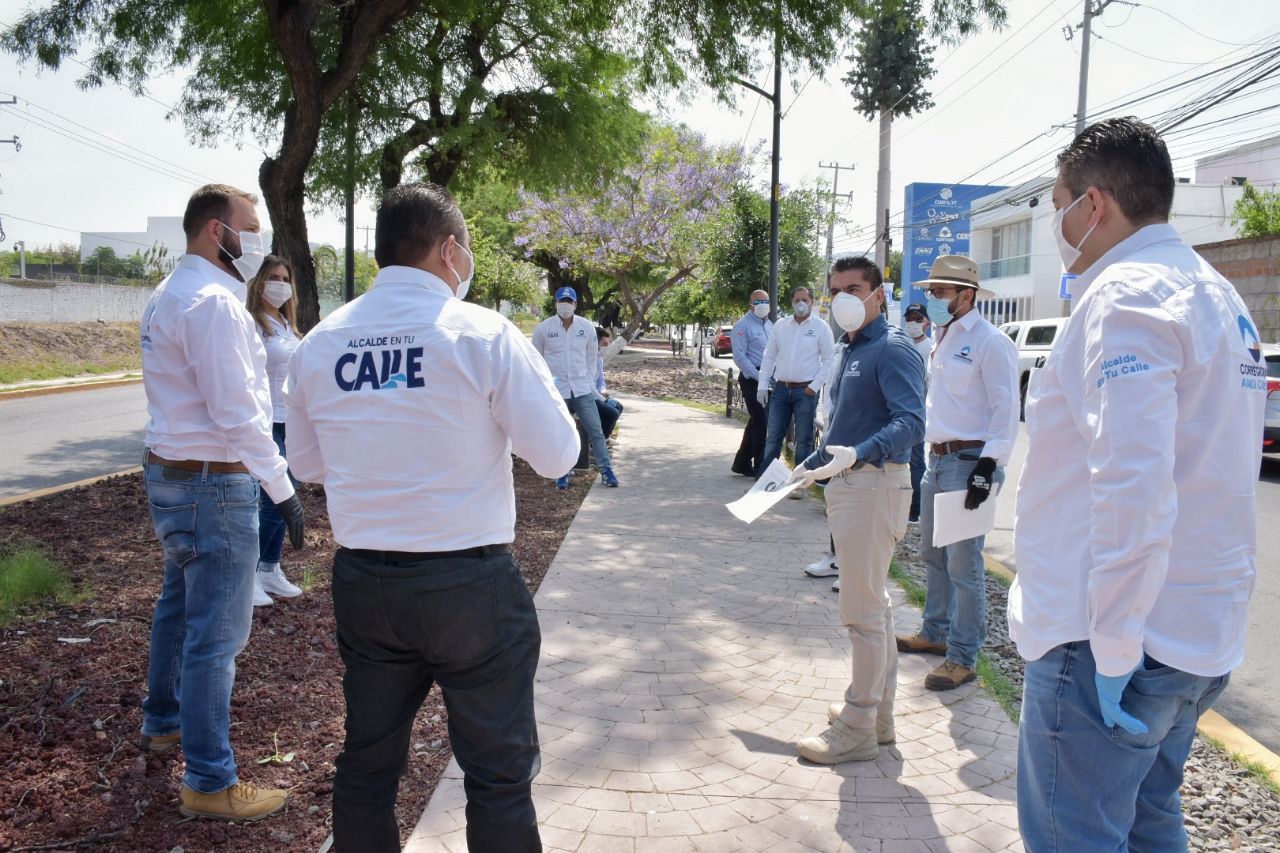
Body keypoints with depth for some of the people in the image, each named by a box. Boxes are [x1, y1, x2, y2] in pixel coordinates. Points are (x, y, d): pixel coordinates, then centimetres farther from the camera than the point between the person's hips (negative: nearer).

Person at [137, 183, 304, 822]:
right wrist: (283, 490, -20)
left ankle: (163, 723, 44)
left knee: (179, 606, 25)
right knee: (216, 633, -3)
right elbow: (238, 411, -24)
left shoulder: (169, 294, 13)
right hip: (213, 483, -11)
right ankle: (209, 784, 6)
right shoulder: (213, 301, -19)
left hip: (170, 474, 11)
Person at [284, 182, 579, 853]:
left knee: (366, 764, 20)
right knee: (499, 773, 9)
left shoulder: (319, 343, 2)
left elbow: (307, 464, 13)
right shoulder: (483, 333, -12)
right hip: (469, 584, -4)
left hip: (361, 583, 5)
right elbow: (556, 454, -11)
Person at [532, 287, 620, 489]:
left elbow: (591, 357, 10)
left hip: (582, 388, 1)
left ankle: (606, 471, 7)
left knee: (596, 431, 0)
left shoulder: (587, 327, 0)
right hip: (555, 389, -1)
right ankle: (563, 473, 18)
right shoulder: (543, 329, -5)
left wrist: (590, 382, 6)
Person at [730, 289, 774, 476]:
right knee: (761, 421, -10)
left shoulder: (770, 325, 17)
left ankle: (742, 463, 25)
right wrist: (758, 376, -19)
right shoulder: (743, 325, -8)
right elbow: (739, 356, -14)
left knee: (756, 421, 13)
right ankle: (761, 467, -4)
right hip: (751, 378, -8)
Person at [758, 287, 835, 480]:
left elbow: (829, 360, -1)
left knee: (803, 440, 4)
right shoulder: (780, 325, 10)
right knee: (772, 437, 5)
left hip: (806, 391, -3)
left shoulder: (821, 327, 0)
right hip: (781, 389, 3)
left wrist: (815, 386, -9)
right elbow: (769, 356, 12)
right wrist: (762, 386, 6)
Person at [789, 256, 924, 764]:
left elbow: (911, 421, -26)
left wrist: (857, 455, -40)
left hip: (875, 484, -10)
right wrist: (813, 465, 30)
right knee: (872, 603, 17)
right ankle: (879, 712, 29)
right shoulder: (853, 351, 17)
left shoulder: (892, 349, -13)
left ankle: (858, 731, 4)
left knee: (863, 610, -5)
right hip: (849, 483, 10)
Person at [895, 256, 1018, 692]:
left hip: (969, 461, -9)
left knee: (963, 564, -4)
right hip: (937, 459, 9)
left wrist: (987, 467, -21)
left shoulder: (990, 342, -12)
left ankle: (963, 656, 6)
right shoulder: (943, 340, 16)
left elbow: (1006, 410, -15)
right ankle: (935, 632, 34)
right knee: (933, 555, 18)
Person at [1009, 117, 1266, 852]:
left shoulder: (1127, 297, -16)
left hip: (1104, 639, -10)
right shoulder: (1218, 295, 15)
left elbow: (1134, 485, -27)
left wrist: (1112, 649, -21)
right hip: (1201, 632, 10)